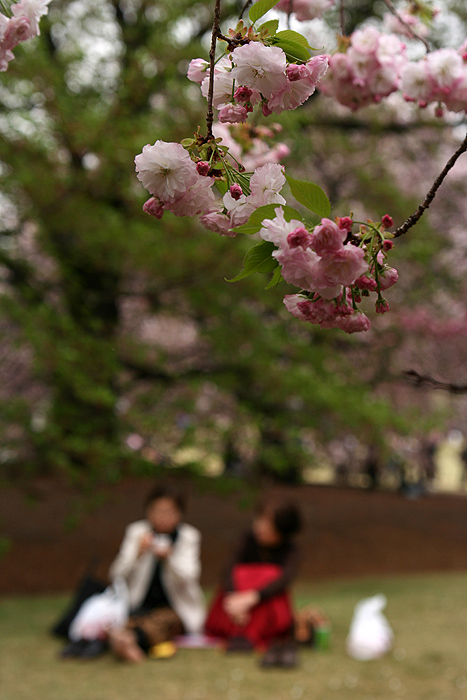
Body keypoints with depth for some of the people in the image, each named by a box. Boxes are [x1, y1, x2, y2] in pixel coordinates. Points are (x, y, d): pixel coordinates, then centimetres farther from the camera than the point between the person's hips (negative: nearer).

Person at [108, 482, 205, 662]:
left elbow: (188, 577, -11)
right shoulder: (136, 531, 8)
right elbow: (117, 576, -1)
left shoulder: (189, 536, 5)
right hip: (140, 605, 3)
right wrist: (138, 554, -18)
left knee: (161, 621, -37)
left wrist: (169, 558, -29)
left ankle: (134, 638, -68)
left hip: (178, 609, -3)